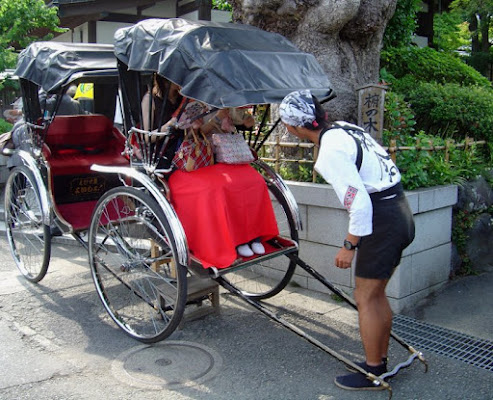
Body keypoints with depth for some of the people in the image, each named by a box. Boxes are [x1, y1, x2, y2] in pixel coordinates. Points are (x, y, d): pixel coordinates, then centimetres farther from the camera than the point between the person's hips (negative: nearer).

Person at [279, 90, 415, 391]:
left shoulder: (331, 152, -20)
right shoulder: (344, 128, 7)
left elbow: (360, 204, -23)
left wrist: (349, 246, -11)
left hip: (382, 222, -9)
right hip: (400, 213, 9)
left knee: (366, 298, 4)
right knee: (377, 294, 19)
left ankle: (372, 374, 17)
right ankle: (380, 361, 33)